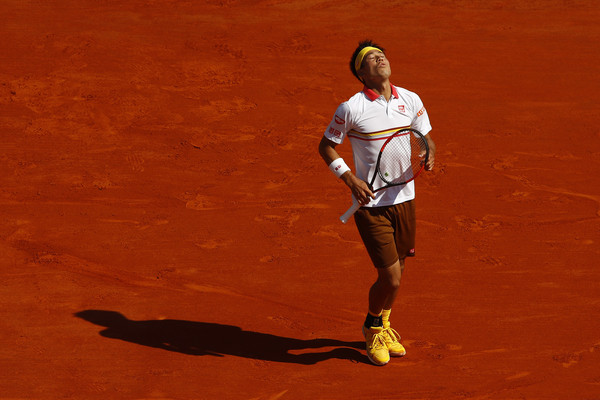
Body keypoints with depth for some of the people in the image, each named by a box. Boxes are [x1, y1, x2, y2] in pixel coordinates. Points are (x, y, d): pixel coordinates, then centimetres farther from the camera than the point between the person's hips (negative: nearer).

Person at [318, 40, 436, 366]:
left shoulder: (411, 101, 1)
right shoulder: (352, 108, -11)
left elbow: (426, 137, 15)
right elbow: (326, 146, 0)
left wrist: (428, 155, -8)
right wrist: (349, 178, -13)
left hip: (404, 198, 5)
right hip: (371, 204, -5)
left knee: (395, 273, 15)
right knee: (390, 277, -9)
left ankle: (384, 325, 42)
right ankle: (372, 327, 20)